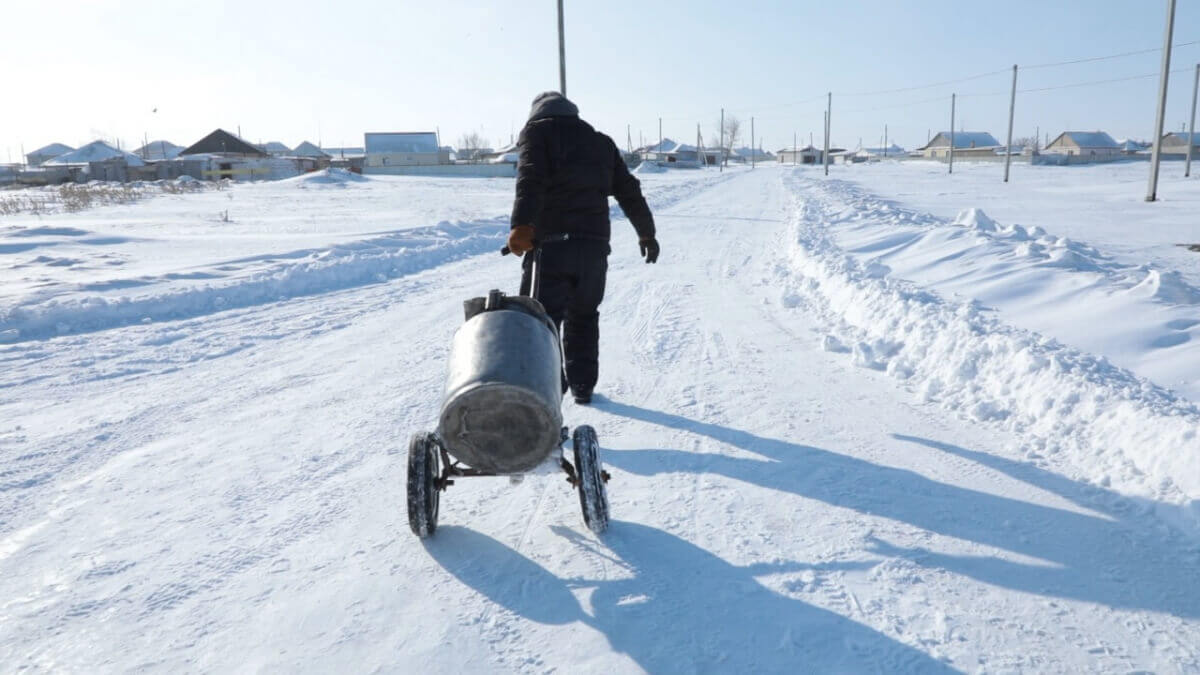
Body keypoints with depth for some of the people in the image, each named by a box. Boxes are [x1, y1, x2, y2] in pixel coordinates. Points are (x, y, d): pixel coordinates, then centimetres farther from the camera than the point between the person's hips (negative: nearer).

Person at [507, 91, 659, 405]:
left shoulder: (537, 130, 8)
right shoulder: (601, 141, 23)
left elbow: (531, 179, -13)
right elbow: (629, 191, 25)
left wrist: (522, 225, -25)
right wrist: (647, 233, 36)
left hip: (551, 242, -5)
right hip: (596, 244, 5)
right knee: (583, 315, 20)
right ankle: (582, 386, 25)